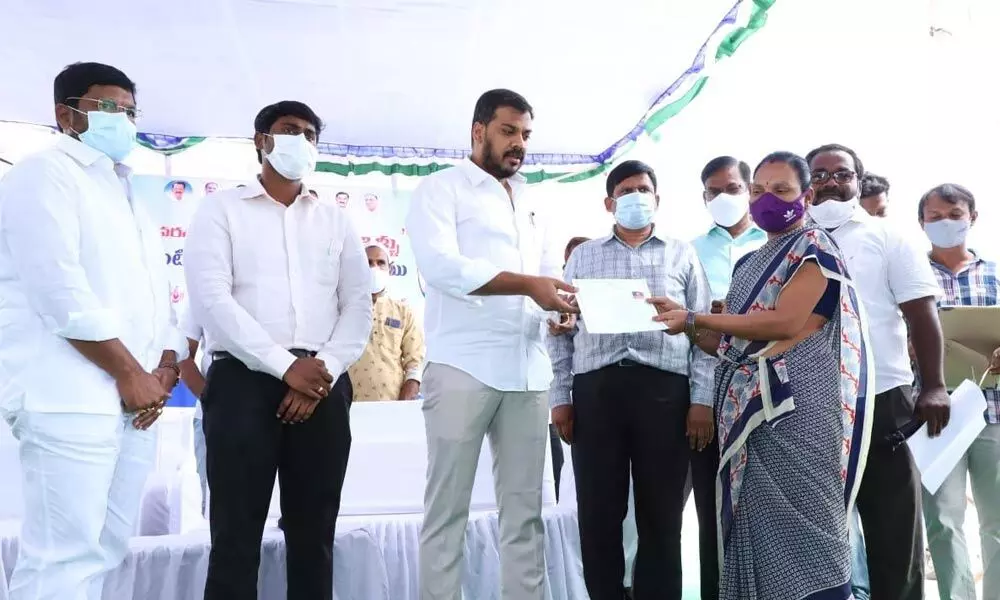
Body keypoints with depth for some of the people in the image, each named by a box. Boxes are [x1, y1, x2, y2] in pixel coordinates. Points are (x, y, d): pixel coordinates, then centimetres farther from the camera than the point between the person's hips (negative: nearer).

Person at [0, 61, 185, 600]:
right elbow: (59, 290, -15)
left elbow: (155, 290, 20)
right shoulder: (44, 174, -2)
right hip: (71, 396, -8)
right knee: (61, 556, -6)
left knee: (105, 550, 12)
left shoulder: (126, 195, 23)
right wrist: (129, 372, -14)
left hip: (136, 395, 8)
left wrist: (165, 366, 3)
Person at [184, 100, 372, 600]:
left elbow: (359, 305, 8)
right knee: (237, 535, 0)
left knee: (314, 535, 9)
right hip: (244, 380, -3)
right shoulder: (222, 210, 8)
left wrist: (324, 371, -8)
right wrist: (285, 366, -14)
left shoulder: (335, 220, 17)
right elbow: (211, 299, -6)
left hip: (323, 387, 3)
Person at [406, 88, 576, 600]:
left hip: (528, 371, 6)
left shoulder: (530, 203, 23)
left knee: (525, 509, 8)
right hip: (463, 366, -6)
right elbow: (440, 263, -13)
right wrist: (527, 284, -18)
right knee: (448, 507, 1)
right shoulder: (441, 188, 4)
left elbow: (550, 272, 22)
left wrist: (570, 303, -1)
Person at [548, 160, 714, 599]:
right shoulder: (583, 256, 16)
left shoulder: (682, 255, 14)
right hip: (596, 389, 1)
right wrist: (560, 397, 4)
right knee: (598, 514, 4)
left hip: (664, 389, 0)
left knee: (661, 516, 5)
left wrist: (702, 399, -1)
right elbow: (561, 331, 12)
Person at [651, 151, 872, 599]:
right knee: (754, 525, 8)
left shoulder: (816, 248, -1)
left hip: (798, 408, -7)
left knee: (802, 527, -6)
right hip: (750, 411, 7)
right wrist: (685, 323, 1)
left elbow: (785, 322, -16)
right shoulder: (748, 265, 21)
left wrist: (693, 317, -13)